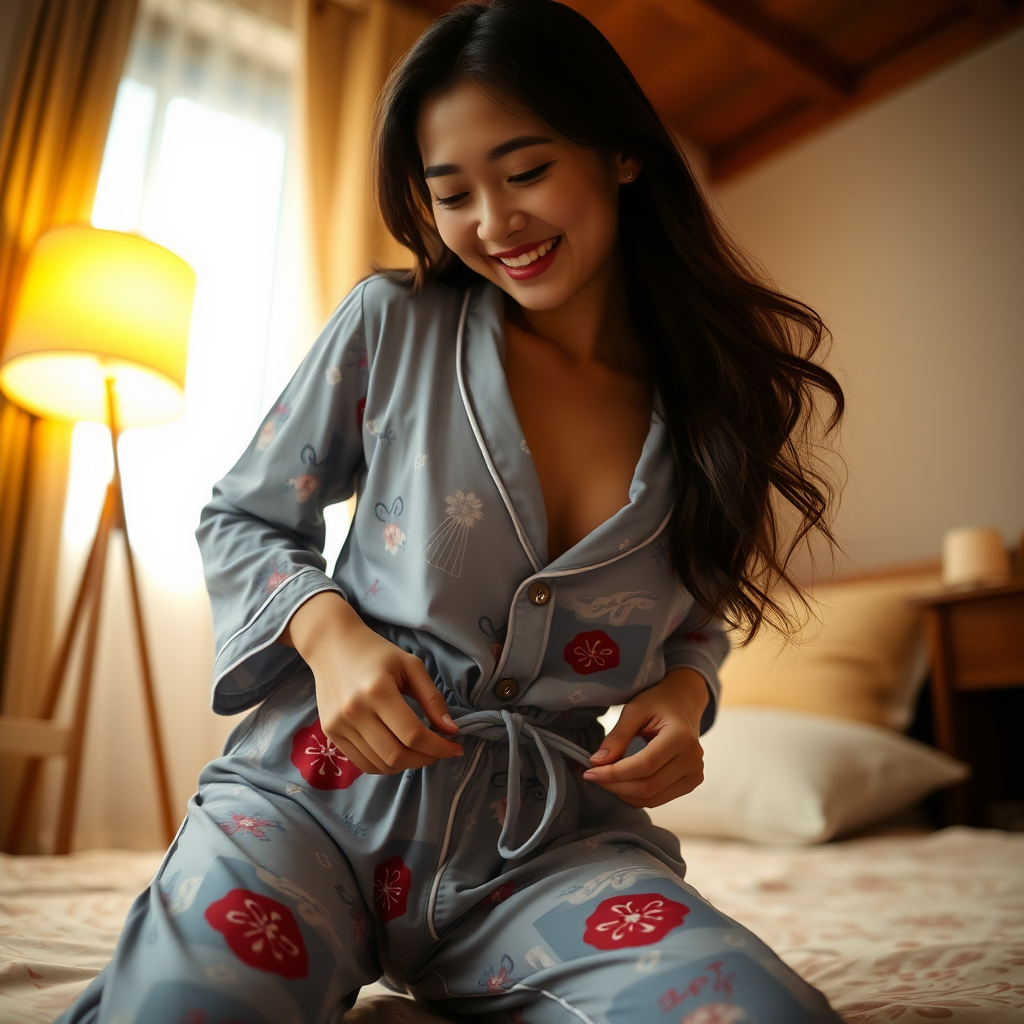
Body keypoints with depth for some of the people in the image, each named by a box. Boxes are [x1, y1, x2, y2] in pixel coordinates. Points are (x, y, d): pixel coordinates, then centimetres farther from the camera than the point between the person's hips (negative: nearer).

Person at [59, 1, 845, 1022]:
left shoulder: (718, 397, 4)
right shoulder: (390, 326, -2)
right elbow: (238, 522, 8)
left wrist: (683, 689, -5)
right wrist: (327, 628, -13)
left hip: (552, 836, 2)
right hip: (318, 792, -1)